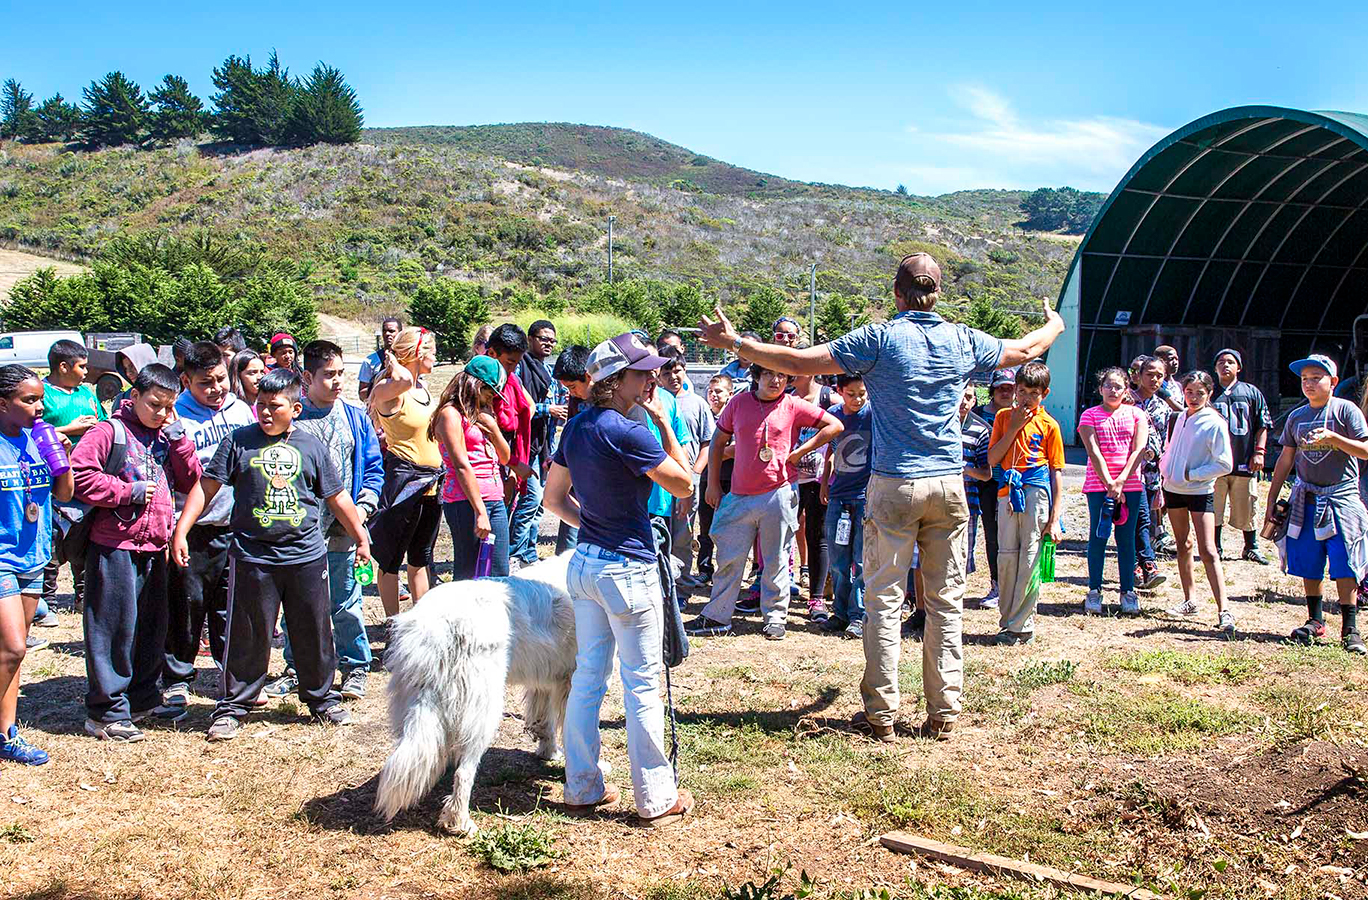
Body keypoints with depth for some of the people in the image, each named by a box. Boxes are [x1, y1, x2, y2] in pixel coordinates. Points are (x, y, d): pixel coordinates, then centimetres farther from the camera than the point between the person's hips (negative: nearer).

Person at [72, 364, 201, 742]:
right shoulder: (110, 432, -7)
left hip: (155, 547, 7)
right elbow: (79, 475, -16)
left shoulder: (167, 437, 13)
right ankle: (106, 711, 6)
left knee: (152, 626, 15)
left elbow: (190, 481, 7)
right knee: (115, 627, -2)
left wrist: (177, 438, -2)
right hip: (115, 545, -7)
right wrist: (129, 491, -15)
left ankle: (143, 698, 28)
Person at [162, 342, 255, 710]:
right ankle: (176, 679, 18)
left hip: (237, 526, 4)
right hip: (194, 528, -4)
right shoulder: (176, 418, -8)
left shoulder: (241, 409, 8)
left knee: (232, 605, 12)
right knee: (186, 604, 3)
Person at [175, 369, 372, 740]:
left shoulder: (311, 446, 7)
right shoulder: (238, 442, 2)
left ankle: (322, 698, 28)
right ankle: (232, 708, 16)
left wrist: (361, 539, 17)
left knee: (314, 633, 11)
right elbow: (206, 487, 1)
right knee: (247, 637, 3)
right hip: (252, 558, -2)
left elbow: (337, 497, 14)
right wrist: (180, 532, -6)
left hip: (307, 556, 2)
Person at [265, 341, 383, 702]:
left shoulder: (356, 418, 7)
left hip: (342, 530, 0)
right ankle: (296, 669, 25)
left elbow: (373, 469, 10)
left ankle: (355, 668, 19)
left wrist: (363, 506, -4)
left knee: (345, 604, 5)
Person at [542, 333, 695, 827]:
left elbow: (554, 498, 13)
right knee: (642, 683, 3)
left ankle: (582, 787, 24)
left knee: (588, 676, 15)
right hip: (628, 569, -8)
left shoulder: (576, 426, 6)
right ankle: (656, 798, 14)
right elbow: (683, 484, -11)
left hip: (584, 563, 8)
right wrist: (664, 422, -8)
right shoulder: (626, 432, -20)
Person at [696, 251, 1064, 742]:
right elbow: (1025, 350, 24)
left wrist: (734, 342, 0)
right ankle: (944, 713, 13)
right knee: (946, 601, 9)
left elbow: (799, 362, -10)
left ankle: (881, 713, 4)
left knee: (884, 600, 3)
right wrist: (1055, 325, 46)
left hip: (895, 485, -3)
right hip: (949, 485, 4)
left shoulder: (880, 339, -7)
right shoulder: (964, 341, 4)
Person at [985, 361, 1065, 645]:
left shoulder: (1048, 425, 4)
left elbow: (1056, 473, 3)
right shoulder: (1004, 417, 13)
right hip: (1007, 493, 3)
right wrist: (1014, 427, -4)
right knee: (1007, 556, 4)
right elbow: (992, 459, 5)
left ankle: (1021, 625, 4)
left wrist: (1055, 518, -3)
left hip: (1036, 492, -3)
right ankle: (1008, 620, 15)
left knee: (1029, 559, -2)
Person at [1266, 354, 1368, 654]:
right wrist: (1271, 500, 13)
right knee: (1309, 566, 7)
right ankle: (1315, 621, 19)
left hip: (1341, 498, -5)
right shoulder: (1296, 417, 11)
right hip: (1305, 499, 5)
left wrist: (1332, 438, -24)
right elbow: (1286, 460, 15)